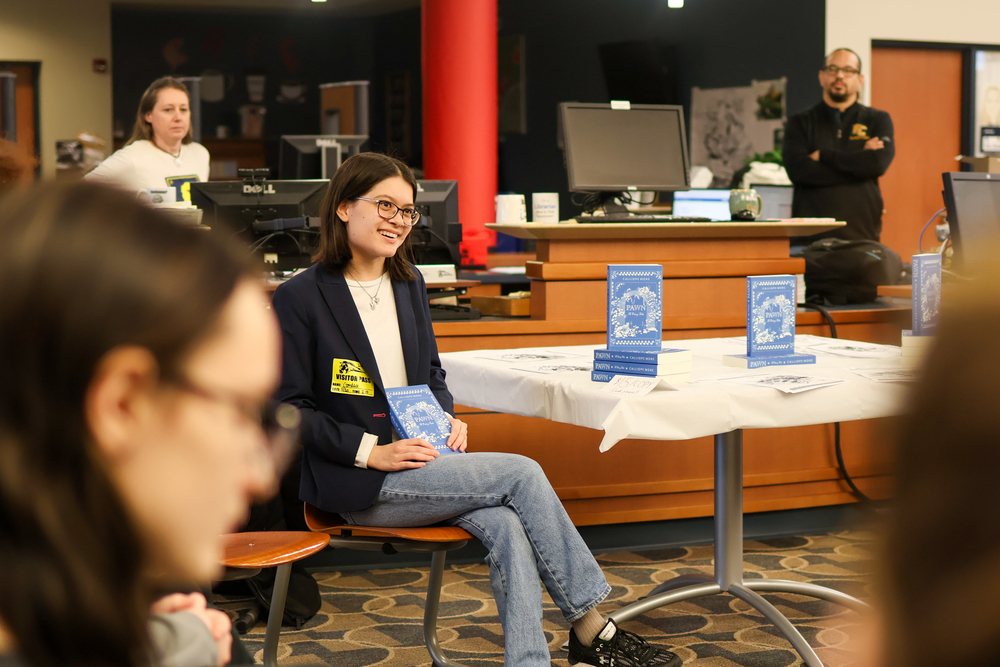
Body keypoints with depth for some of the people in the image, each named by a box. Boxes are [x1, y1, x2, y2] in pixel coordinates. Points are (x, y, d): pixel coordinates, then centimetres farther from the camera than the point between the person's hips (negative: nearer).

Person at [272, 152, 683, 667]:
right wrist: (370, 451, -18)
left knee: (506, 526, -25)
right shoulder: (299, 299, -6)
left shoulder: (409, 285, 14)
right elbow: (290, 407, -9)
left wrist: (446, 417, 2)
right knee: (521, 473, -20)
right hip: (356, 483, -6)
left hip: (420, 457, 6)